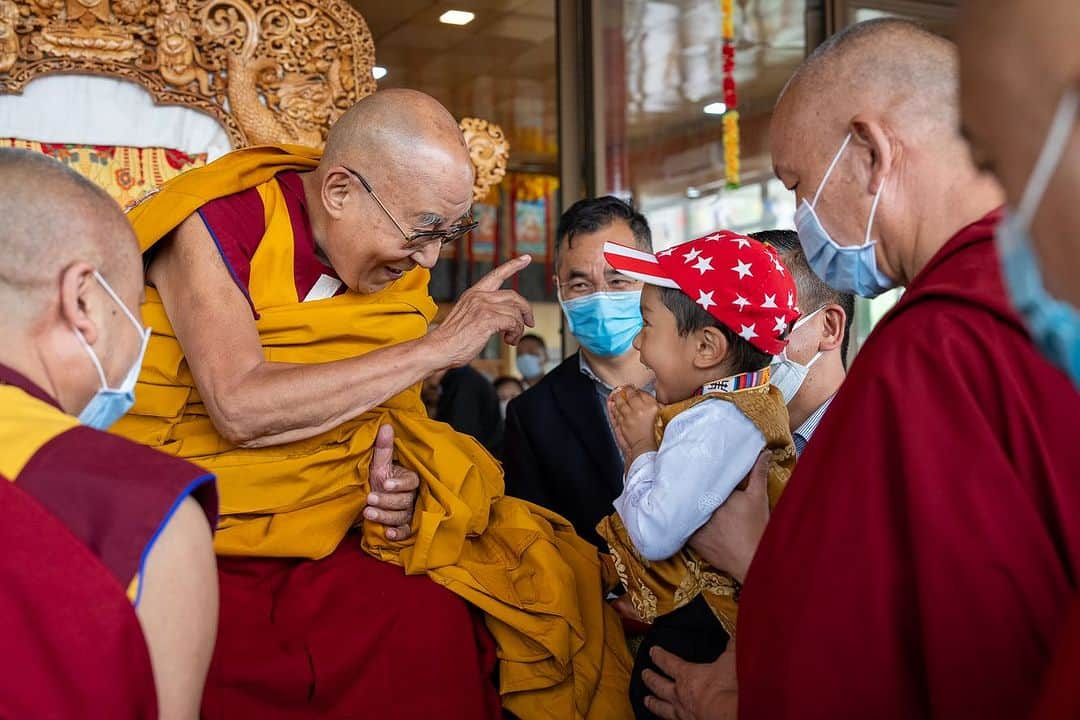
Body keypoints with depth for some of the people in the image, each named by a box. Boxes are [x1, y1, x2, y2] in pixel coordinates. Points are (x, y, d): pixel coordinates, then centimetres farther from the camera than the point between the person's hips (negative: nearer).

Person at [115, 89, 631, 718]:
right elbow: (241, 408, -26)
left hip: (343, 538, 5)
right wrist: (436, 346, -21)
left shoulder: (401, 260, 5)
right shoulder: (216, 224, -12)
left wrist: (393, 476, -7)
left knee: (442, 632, -19)